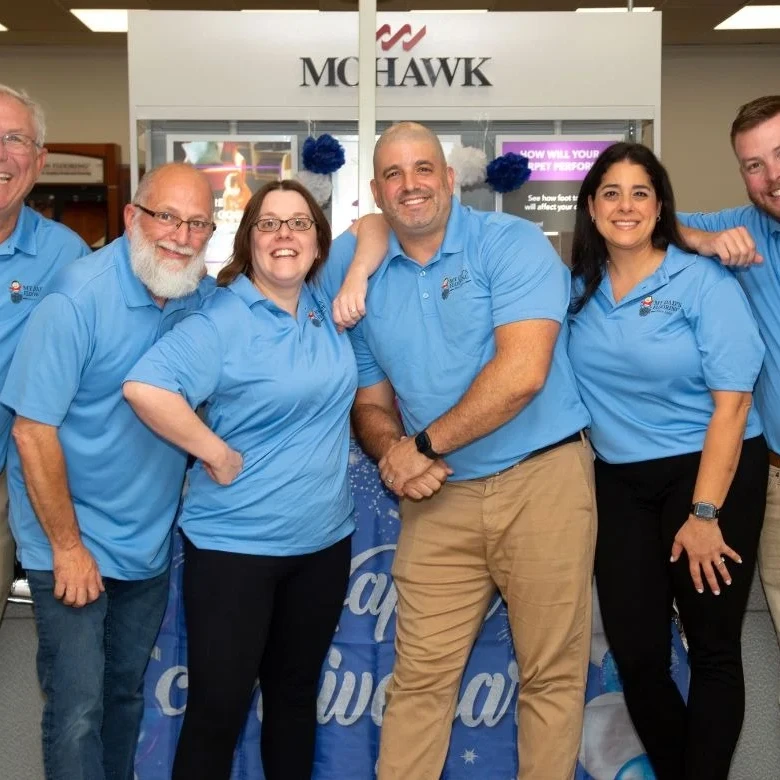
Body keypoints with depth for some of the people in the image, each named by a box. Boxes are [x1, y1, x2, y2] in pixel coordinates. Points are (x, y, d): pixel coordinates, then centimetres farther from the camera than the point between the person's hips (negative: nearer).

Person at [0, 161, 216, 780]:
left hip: (151, 542, 6)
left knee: (127, 692, 21)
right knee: (78, 711, 0)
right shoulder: (79, 298, -20)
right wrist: (68, 547, -15)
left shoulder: (204, 299, -4)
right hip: (74, 544, -5)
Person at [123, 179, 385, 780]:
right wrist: (218, 455, -19)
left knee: (296, 693, 20)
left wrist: (358, 279, -4)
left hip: (325, 540, 6)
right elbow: (144, 387, -26)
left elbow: (373, 226, 15)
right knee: (218, 706, 3)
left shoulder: (326, 300, 5)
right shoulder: (222, 319, -13)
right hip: (234, 544, -5)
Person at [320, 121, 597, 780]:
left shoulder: (511, 243, -7)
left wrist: (424, 444, -12)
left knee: (552, 673, 8)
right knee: (420, 676, 6)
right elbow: (371, 401, 15)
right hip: (438, 497, 4)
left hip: (543, 479, -3)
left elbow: (522, 372, -19)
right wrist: (392, 451, -8)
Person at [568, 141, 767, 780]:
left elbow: (731, 402, -12)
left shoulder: (705, 282, -9)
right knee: (636, 654, 7)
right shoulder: (577, 287, 4)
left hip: (710, 471, -4)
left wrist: (704, 514, -15)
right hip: (620, 482, 4)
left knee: (713, 650, 5)